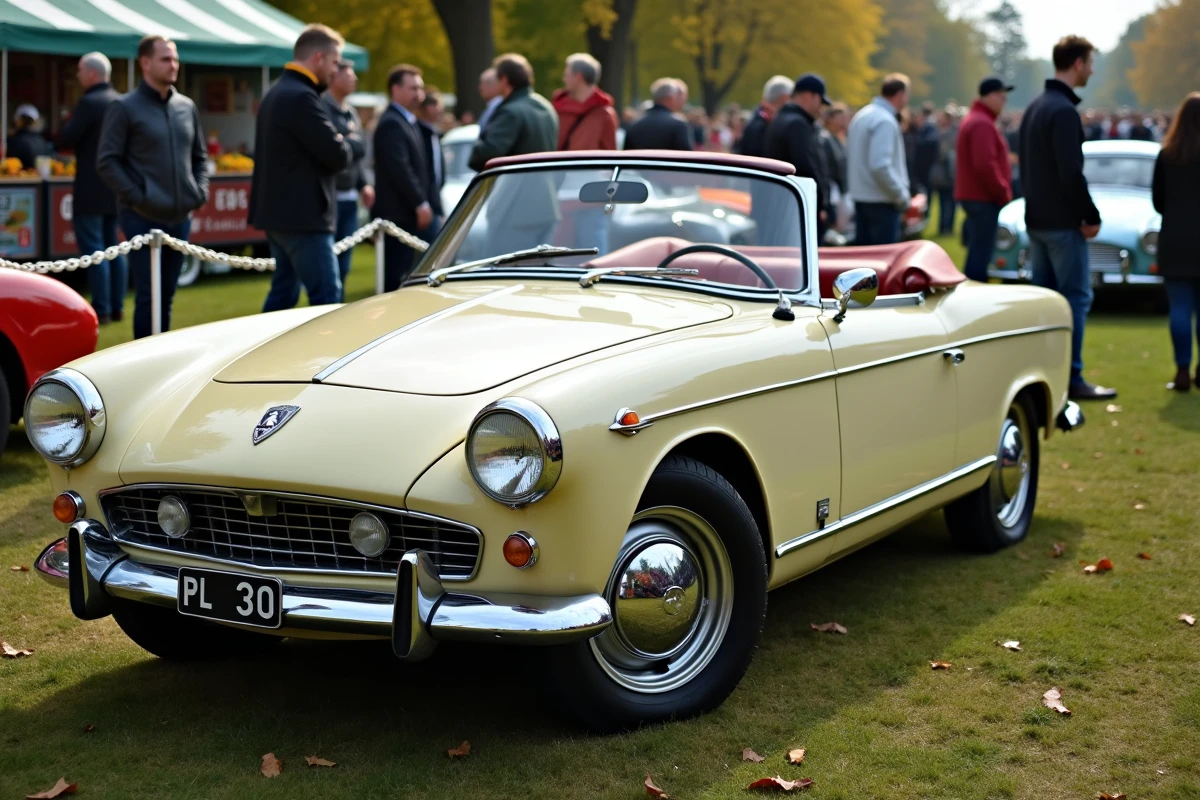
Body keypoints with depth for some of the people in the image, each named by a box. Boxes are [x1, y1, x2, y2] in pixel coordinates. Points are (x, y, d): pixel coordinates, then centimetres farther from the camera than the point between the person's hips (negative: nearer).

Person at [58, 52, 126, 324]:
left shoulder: (89, 102, -15)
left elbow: (65, 140, -16)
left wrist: (68, 124, 4)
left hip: (92, 189, -8)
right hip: (117, 187, 8)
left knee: (93, 248, -5)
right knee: (113, 247, 13)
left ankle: (101, 310, -6)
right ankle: (116, 307, 15)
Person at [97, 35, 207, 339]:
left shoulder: (187, 107, 11)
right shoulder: (125, 108, -5)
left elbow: (199, 156, 20)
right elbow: (106, 162, -8)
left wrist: (200, 190, 5)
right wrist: (136, 196, -15)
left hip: (180, 217, 5)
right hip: (142, 219, -5)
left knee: (166, 296, 12)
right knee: (148, 297, -4)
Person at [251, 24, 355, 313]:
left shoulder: (276, 93, 16)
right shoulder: (302, 97, -17)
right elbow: (337, 155, -19)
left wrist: (342, 141, 4)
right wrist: (355, 141, 2)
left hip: (278, 212, 10)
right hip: (303, 215, -10)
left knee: (283, 294, 14)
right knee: (326, 298, -7)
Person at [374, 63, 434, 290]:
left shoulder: (407, 121, 19)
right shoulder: (391, 124, -13)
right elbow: (400, 169, -21)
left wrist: (424, 202, 16)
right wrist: (421, 204, -19)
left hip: (409, 213, 10)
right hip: (399, 212, -10)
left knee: (406, 273, 10)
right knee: (398, 273, -8)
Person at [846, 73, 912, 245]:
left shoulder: (862, 115, 13)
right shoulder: (885, 121, -16)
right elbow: (880, 166, -24)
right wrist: (902, 196, -15)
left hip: (860, 197, 9)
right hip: (882, 200, -9)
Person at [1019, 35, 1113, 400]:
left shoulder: (1035, 107, 13)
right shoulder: (1064, 111, -17)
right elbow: (1071, 172, -21)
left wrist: (1035, 203, 16)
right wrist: (1091, 216, -13)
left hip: (1037, 219, 9)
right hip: (1063, 222, -9)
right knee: (1076, 297, -4)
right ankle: (1071, 379, -3)